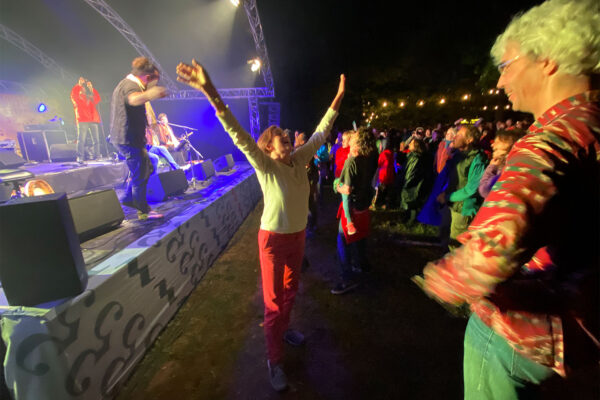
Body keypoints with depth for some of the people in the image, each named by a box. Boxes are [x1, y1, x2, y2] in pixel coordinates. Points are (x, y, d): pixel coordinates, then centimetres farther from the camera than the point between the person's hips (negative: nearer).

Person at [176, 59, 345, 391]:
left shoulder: (299, 159, 0)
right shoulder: (265, 166, -15)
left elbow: (321, 132, 7)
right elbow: (238, 135, -26)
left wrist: (338, 98, 10)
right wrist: (211, 93, -36)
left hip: (298, 236, 6)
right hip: (274, 239, -6)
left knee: (290, 290, 24)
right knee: (273, 300, 7)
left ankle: (283, 329, 50)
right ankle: (274, 360, 26)